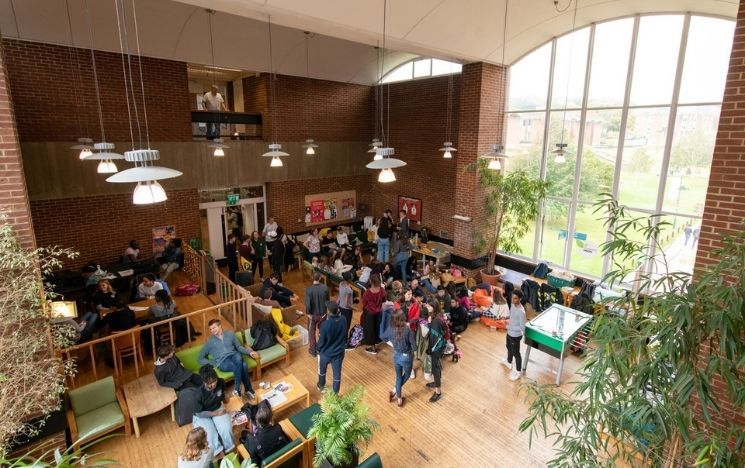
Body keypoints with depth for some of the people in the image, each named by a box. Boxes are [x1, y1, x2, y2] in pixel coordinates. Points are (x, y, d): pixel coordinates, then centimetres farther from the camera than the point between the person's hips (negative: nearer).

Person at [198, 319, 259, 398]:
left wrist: (250, 352, 2)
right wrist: (212, 363, -3)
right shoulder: (210, 342, 13)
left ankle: (237, 388, -24)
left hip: (233, 355, 2)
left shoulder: (230, 334, 18)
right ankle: (248, 389, -20)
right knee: (241, 366, -35)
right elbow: (200, 358, 13)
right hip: (222, 362, -2)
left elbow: (239, 347, 20)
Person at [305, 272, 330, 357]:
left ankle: (313, 351, 27)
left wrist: (308, 313, -7)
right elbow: (327, 301, -1)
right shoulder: (325, 288, -14)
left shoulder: (308, 289, -22)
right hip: (323, 314, 3)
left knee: (311, 332, 17)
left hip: (313, 314, -2)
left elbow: (307, 304, -25)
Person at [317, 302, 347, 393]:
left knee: (322, 370, 27)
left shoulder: (325, 324, -29)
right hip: (339, 353, 2)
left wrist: (319, 350, 1)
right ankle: (335, 393, 32)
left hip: (325, 353, -2)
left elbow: (321, 340, -16)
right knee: (337, 374, 18)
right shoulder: (343, 320, -16)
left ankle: (320, 386, 51)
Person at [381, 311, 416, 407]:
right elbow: (414, 347, -22)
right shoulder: (407, 330, -28)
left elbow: (382, 337, 7)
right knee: (406, 375, 26)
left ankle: (399, 398, 32)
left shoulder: (391, 328, -13)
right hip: (406, 357, -4)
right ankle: (394, 391, 20)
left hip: (396, 356, 4)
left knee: (398, 376, 25)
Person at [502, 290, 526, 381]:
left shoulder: (521, 311, -33)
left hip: (515, 335, -9)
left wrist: (509, 327, -24)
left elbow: (522, 327, -28)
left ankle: (518, 371, 31)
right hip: (510, 333, 9)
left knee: (516, 353, 11)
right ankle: (509, 362, 55)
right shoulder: (513, 305, -7)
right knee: (509, 348, 30)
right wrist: (508, 321, -2)